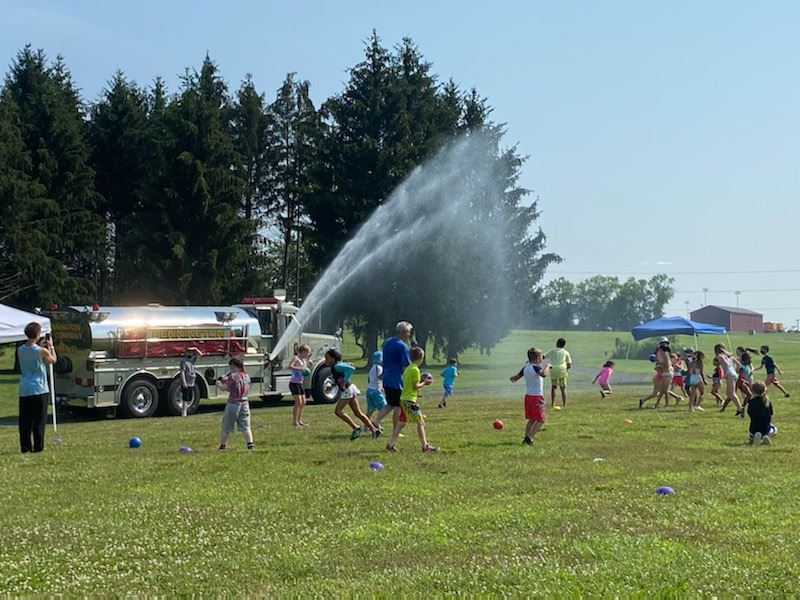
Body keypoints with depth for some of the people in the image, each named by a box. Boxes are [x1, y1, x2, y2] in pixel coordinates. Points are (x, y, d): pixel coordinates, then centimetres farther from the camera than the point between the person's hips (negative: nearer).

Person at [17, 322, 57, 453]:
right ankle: (38, 446, -1)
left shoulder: (20, 350, 3)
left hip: (24, 390, 5)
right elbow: (53, 360, 6)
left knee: (24, 420, 7)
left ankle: (25, 447, 9)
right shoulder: (41, 351, -12)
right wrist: (51, 346, 17)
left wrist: (39, 345, 24)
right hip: (39, 389, -5)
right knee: (39, 420, 0)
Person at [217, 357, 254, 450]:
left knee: (226, 428, 7)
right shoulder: (246, 376, 8)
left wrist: (218, 383, 6)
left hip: (233, 404, -6)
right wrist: (225, 381, 15)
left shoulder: (233, 376, -15)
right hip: (245, 403, 6)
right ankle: (250, 445, -5)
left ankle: (222, 446, 15)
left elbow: (223, 388, -15)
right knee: (245, 427, 7)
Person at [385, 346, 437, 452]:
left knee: (401, 423, 11)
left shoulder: (408, 368, 15)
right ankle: (425, 446, -3)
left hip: (403, 399, 9)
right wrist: (424, 383, -1)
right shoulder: (415, 369, -13)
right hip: (410, 400, -9)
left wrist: (421, 381, 15)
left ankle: (390, 444, 11)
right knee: (420, 422, -4)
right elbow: (415, 386, -16)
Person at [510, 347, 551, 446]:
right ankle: (530, 437, -8)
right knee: (541, 420, 1)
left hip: (528, 396, 8)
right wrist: (547, 366, -21)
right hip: (537, 397, -8)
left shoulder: (526, 367, 5)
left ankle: (526, 438, 15)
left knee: (532, 419, 17)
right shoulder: (535, 367, -18)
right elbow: (544, 374, -36)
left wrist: (513, 378, 32)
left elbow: (516, 377, 12)